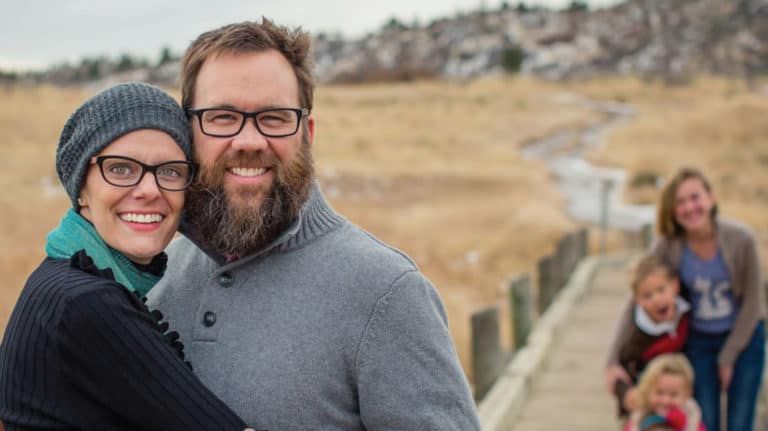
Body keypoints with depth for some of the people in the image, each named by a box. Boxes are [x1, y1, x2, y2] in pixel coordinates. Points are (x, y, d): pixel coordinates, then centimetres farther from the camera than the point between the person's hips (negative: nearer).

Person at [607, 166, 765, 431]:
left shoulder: (741, 239, -20)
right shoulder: (668, 247, -17)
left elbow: (751, 302, -10)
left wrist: (728, 357, -7)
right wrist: (614, 361, -18)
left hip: (744, 337, -1)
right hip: (698, 342, 1)